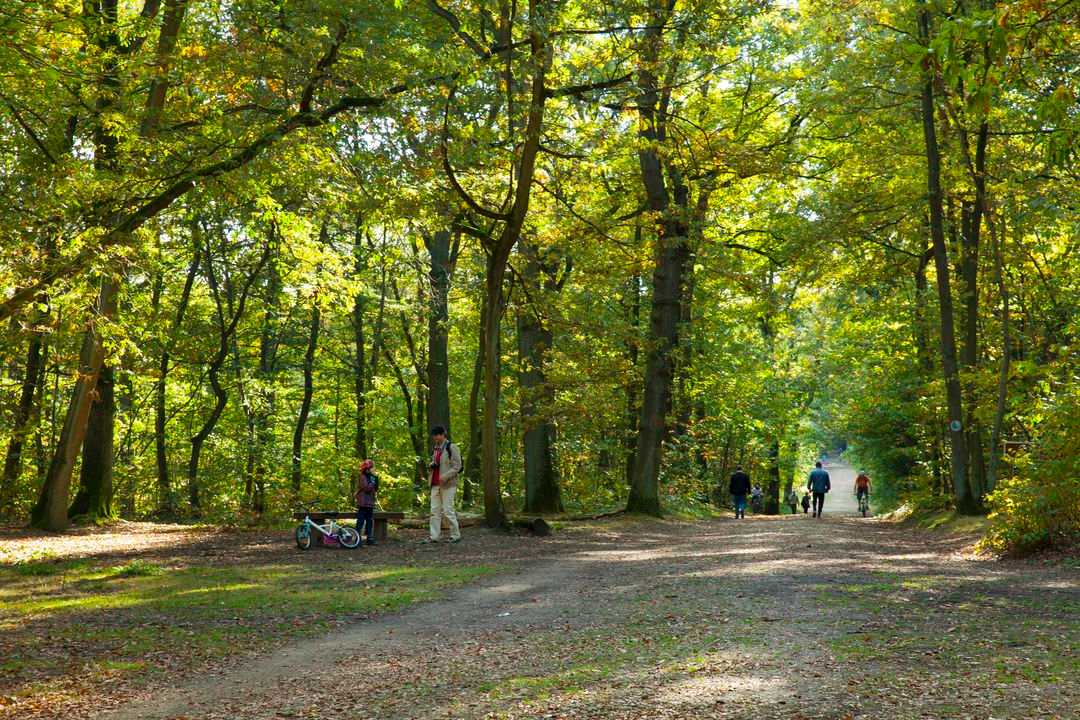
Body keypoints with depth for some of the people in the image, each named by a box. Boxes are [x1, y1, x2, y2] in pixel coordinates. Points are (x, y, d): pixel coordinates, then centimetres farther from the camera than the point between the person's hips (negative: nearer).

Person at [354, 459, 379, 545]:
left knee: (370, 521, 9)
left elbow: (375, 489, 16)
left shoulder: (370, 477, 19)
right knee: (360, 521, -7)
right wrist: (373, 482, -12)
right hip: (363, 504, -9)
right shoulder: (362, 477, -8)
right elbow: (367, 488, -20)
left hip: (370, 504, 9)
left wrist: (376, 482, 2)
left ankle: (370, 538, 12)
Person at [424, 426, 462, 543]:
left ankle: (456, 535, 5)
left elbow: (457, 466, -12)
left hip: (447, 484, -7)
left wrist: (444, 477, -20)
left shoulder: (451, 447, -8)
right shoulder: (435, 448, 15)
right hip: (435, 484, 7)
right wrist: (431, 466, 5)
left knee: (448, 510, -6)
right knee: (435, 510, 4)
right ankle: (434, 536, 6)